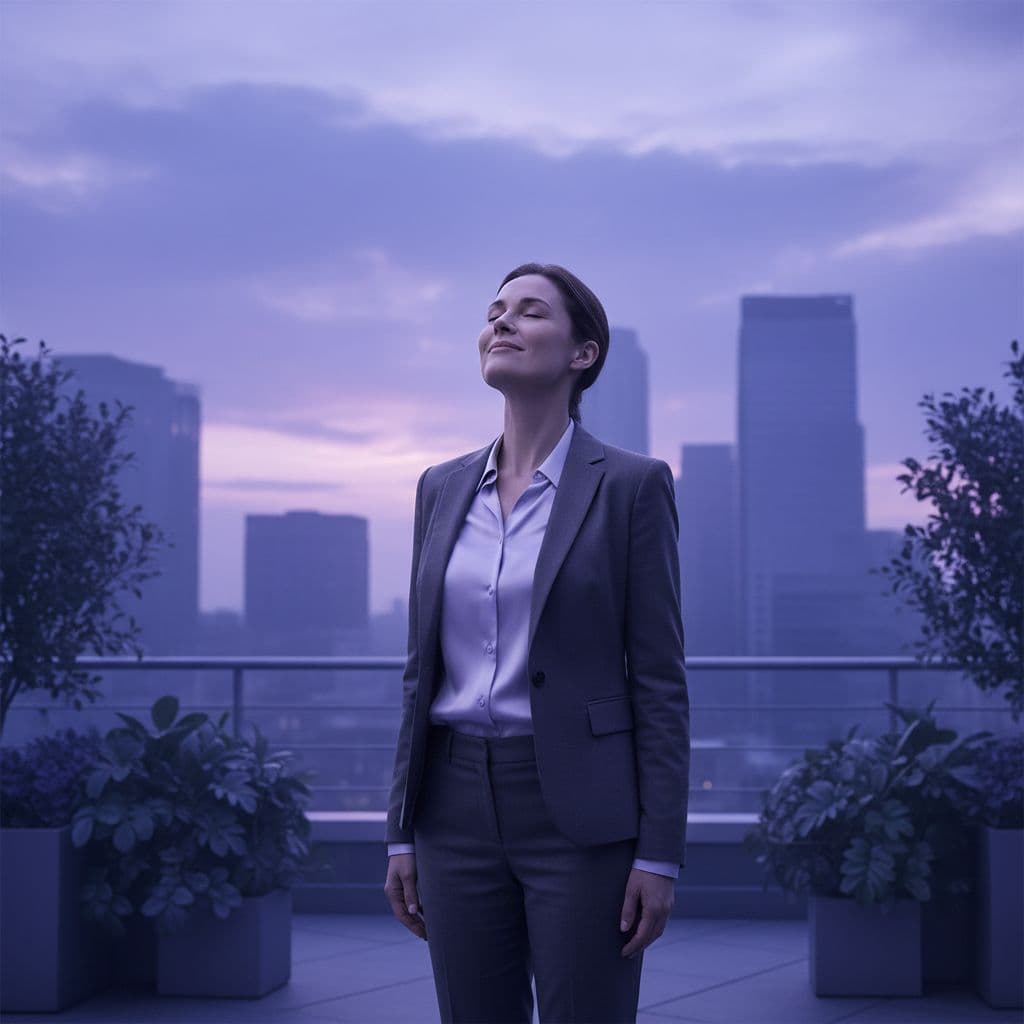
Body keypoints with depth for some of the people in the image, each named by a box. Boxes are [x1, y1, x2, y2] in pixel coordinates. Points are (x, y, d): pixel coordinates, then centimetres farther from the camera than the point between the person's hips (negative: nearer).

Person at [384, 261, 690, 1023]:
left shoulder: (632, 484, -4)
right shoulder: (444, 487, 10)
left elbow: (660, 677, -6)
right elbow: (425, 668, 12)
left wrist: (660, 852, -11)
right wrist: (403, 832, 9)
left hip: (581, 815, -5)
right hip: (462, 806, 5)